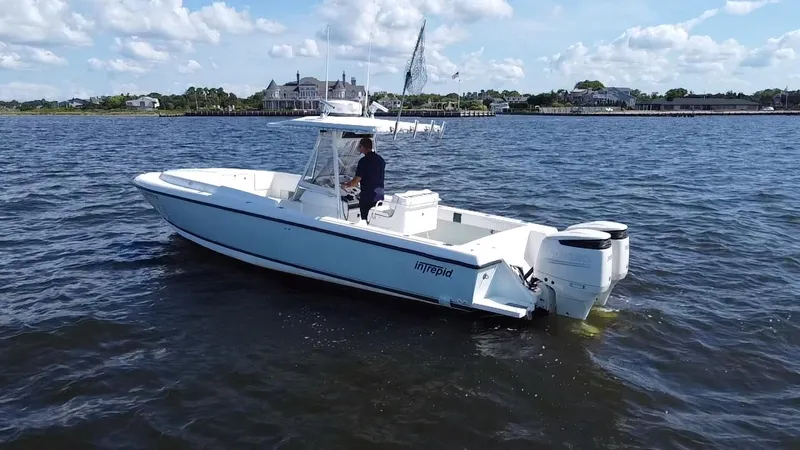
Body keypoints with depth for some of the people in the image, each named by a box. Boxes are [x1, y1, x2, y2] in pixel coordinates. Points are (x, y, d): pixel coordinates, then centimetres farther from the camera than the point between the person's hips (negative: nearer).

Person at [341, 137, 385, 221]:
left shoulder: (364, 161, -16)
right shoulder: (381, 160, 6)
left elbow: (356, 180, -17)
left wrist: (346, 185, 2)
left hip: (367, 198, -7)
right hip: (380, 197, 7)